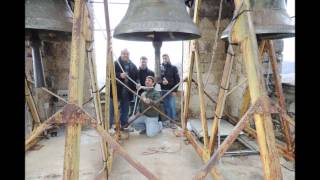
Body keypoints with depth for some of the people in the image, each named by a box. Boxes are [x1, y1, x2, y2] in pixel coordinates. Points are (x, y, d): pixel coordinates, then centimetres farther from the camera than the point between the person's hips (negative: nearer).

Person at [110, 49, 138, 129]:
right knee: (112, 109, 1)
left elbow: (136, 77, 16)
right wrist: (119, 75, -26)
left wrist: (136, 86, -1)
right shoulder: (115, 64, -3)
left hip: (127, 92, 5)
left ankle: (124, 126, 28)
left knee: (125, 110, 15)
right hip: (116, 91, -4)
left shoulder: (133, 66, 12)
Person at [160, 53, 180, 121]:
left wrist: (175, 90, -9)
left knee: (172, 106, -4)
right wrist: (162, 82, -14)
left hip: (171, 90, -2)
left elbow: (177, 79, -1)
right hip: (163, 91, 2)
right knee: (166, 106, 7)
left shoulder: (173, 68, 3)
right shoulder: (160, 68, 8)